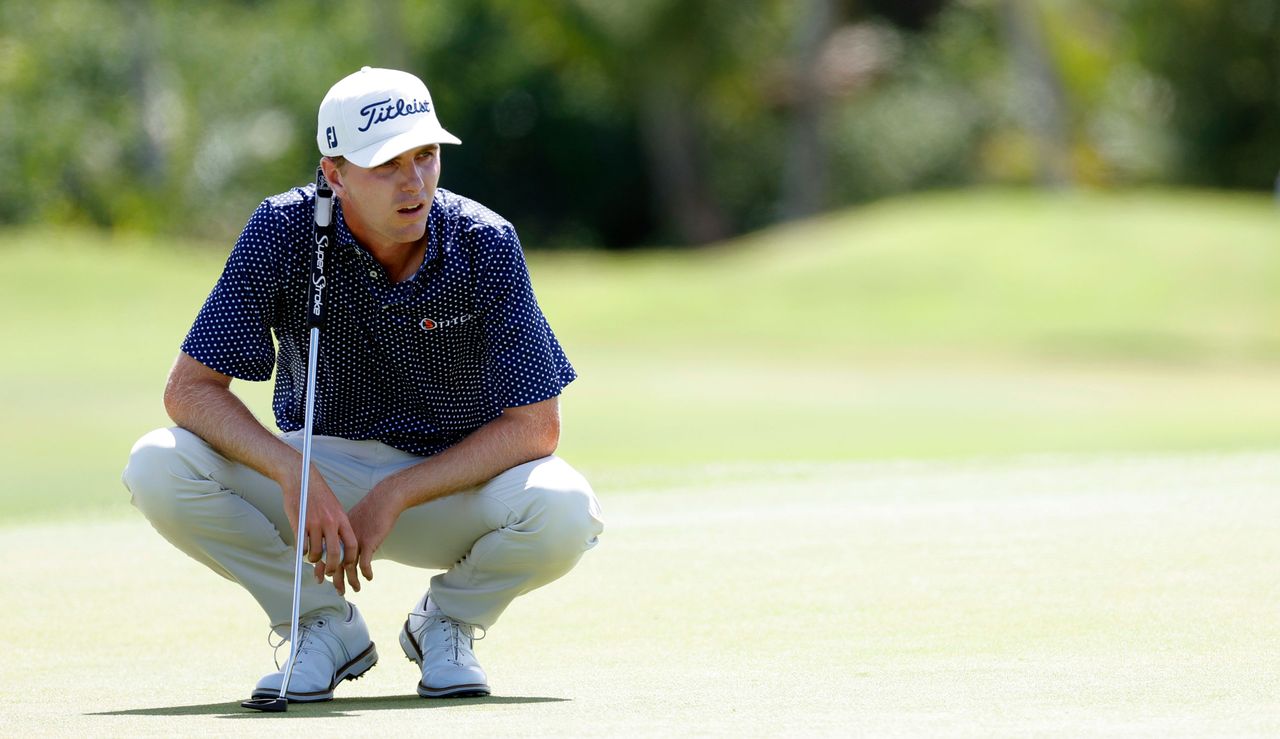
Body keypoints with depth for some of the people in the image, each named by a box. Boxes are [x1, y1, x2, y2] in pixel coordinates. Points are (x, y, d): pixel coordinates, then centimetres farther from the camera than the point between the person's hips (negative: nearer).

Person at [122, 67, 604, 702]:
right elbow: (190, 388, -18)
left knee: (563, 509, -34)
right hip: (322, 467, 1)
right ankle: (326, 627, -3)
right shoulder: (284, 232, -17)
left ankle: (446, 622, 1)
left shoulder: (485, 245, -18)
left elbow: (535, 426, -18)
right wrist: (292, 472, -34)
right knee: (158, 468, -26)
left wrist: (393, 497, -25)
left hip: (455, 483, -1)